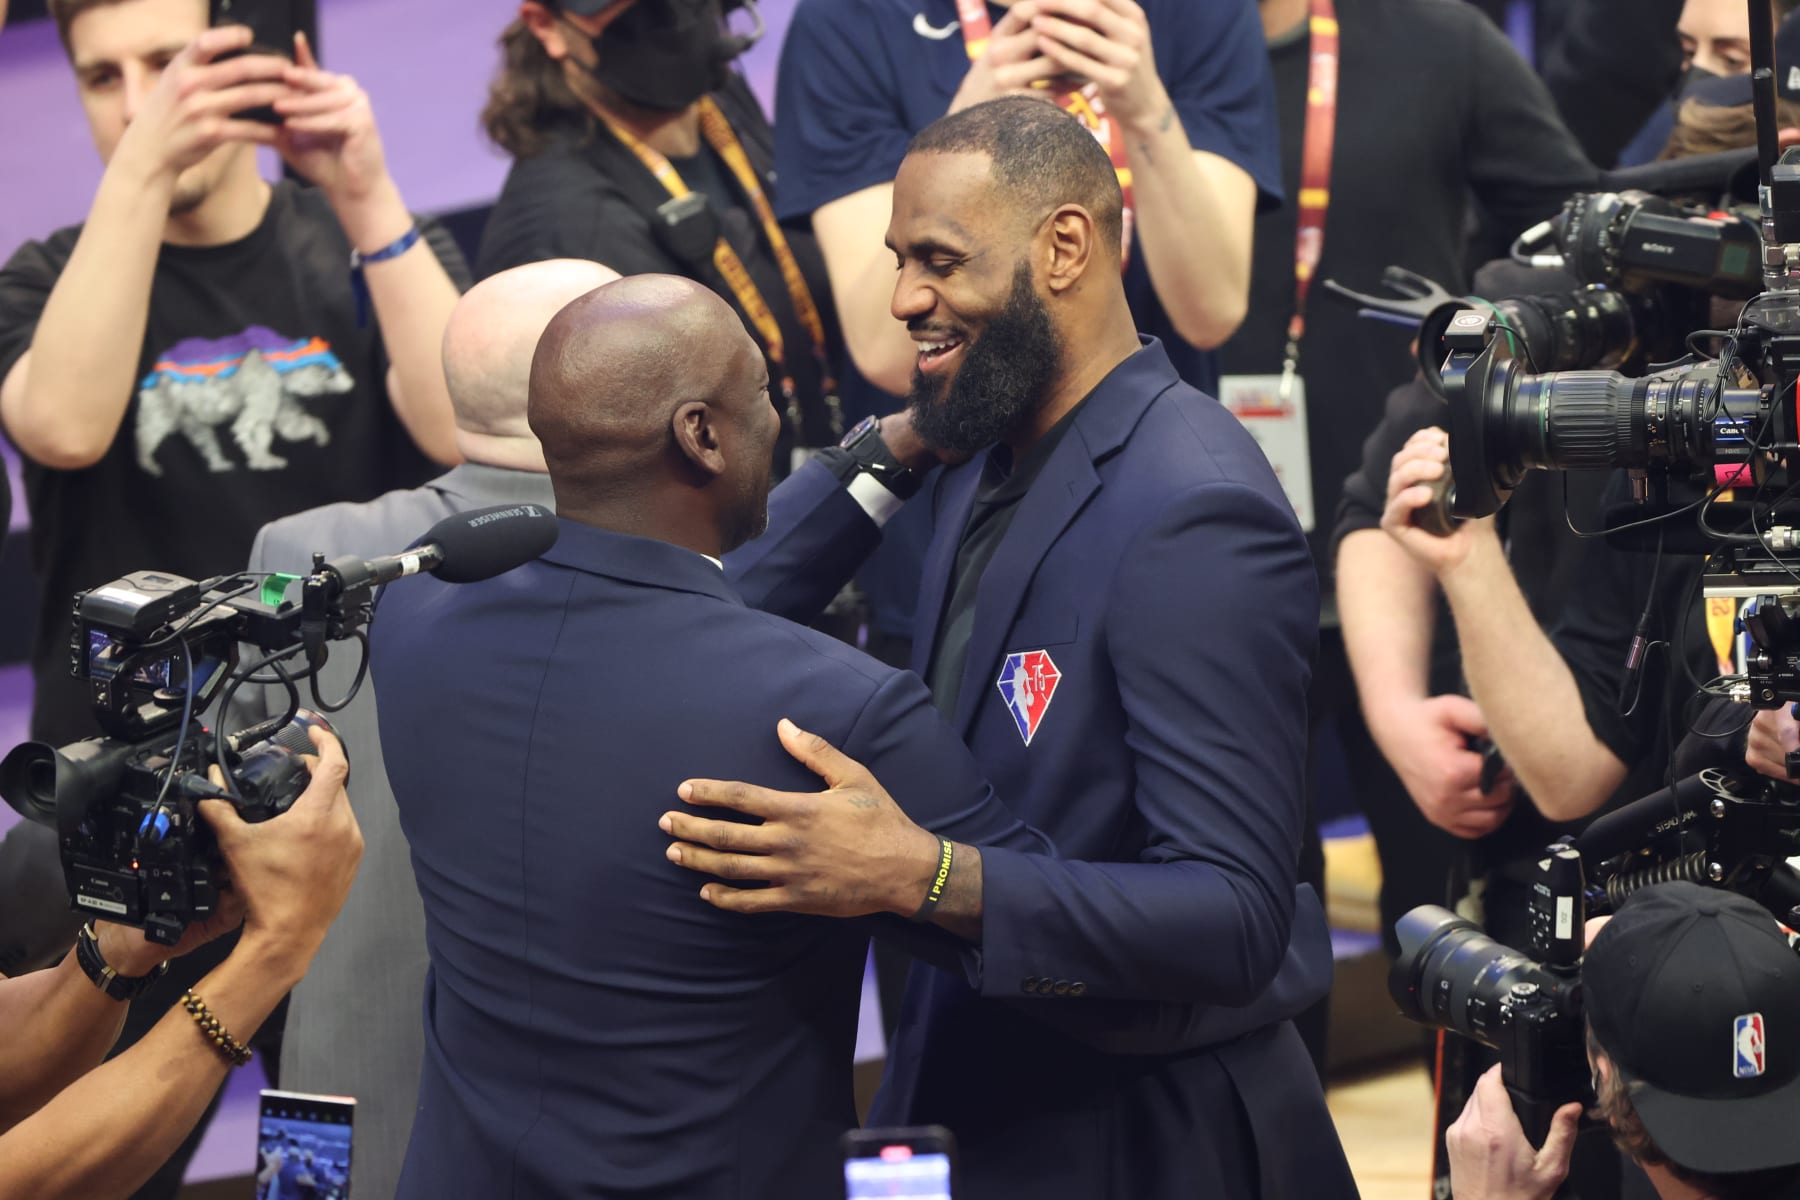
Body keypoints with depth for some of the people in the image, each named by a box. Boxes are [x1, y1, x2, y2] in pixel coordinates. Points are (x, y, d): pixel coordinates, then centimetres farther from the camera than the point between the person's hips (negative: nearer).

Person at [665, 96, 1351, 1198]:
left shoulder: (1193, 513, -23)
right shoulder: (988, 462, 6)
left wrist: (917, 876, -39)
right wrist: (888, 451, 0)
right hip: (976, 1106, 9)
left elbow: (1236, 919, -29)